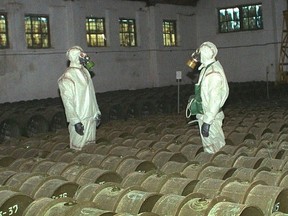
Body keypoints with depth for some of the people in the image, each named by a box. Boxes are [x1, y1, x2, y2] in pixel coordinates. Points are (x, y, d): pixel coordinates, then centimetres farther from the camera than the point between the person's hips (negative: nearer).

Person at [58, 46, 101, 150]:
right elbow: (68, 102, -17)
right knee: (79, 147, -2)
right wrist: (75, 121, -20)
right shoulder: (67, 78, -14)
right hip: (80, 120, -8)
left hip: (91, 118, 8)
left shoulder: (85, 71, 10)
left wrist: (97, 112, 16)